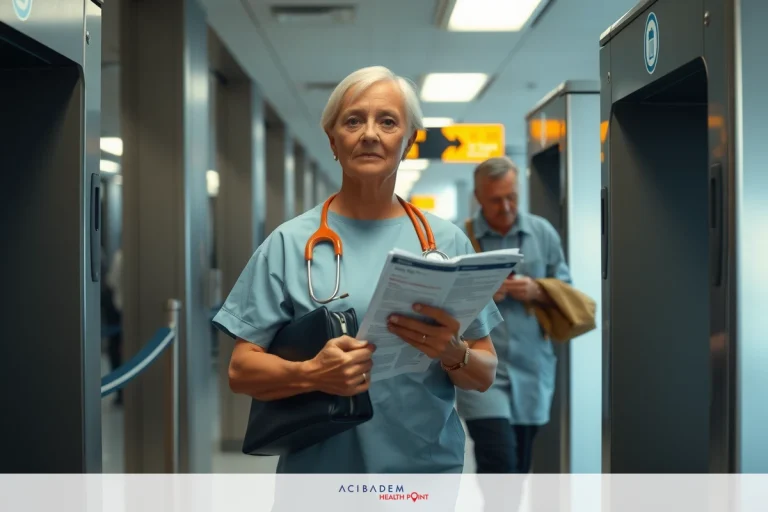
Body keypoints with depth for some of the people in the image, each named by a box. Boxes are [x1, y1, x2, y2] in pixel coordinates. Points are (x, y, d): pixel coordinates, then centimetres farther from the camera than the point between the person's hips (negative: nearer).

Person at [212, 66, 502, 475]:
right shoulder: (289, 242, -5)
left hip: (428, 466, 2)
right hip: (320, 469, -1)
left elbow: (485, 375, 3)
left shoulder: (447, 241, 0)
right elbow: (241, 371, -5)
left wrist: (452, 353, -17)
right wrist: (311, 375, -22)